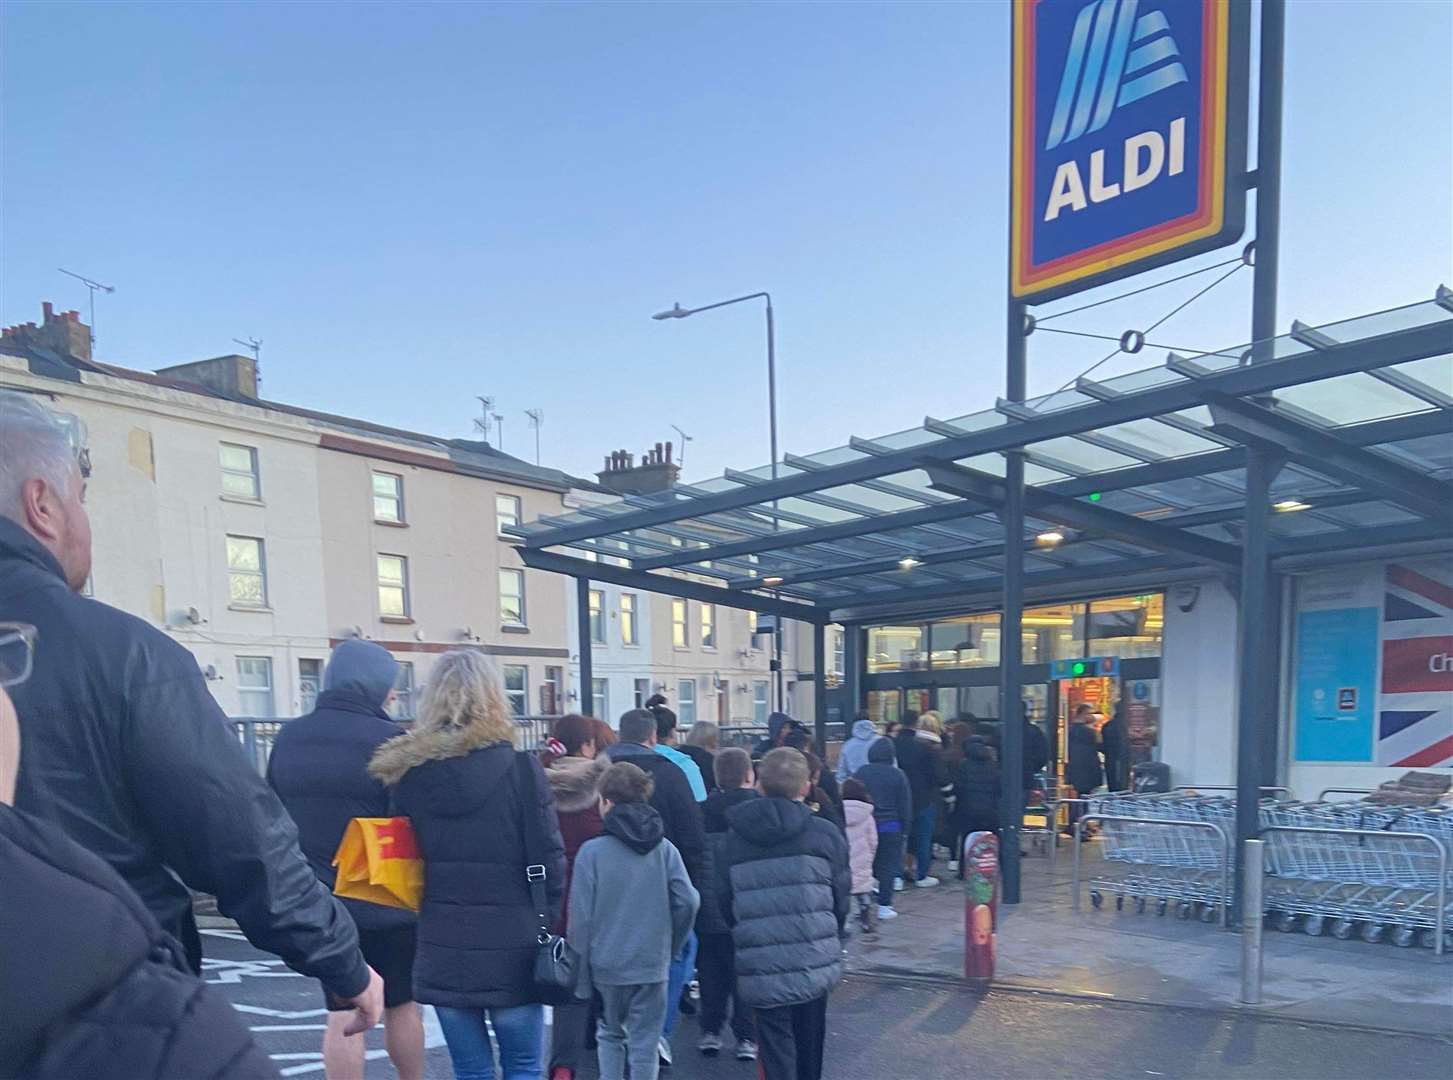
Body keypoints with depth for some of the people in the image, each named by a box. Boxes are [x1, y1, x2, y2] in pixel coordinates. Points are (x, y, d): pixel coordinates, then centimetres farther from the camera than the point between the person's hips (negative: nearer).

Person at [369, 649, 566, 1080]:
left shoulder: (408, 772, -2)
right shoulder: (520, 768, -11)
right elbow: (549, 859, -9)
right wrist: (547, 923, 5)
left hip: (443, 948, 3)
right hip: (511, 947, -3)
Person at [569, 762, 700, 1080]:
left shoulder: (592, 851, -10)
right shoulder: (665, 849, -3)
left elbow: (581, 915, -9)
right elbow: (688, 901, -7)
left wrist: (582, 965, 2)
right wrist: (671, 945, 8)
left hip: (607, 963, -1)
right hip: (653, 963, 1)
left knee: (610, 1032, 22)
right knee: (645, 1044, 10)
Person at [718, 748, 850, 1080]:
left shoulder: (735, 838, 1)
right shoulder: (826, 835, -3)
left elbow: (725, 904, 5)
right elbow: (842, 900, 2)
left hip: (762, 970, 0)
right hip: (815, 963, 1)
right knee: (809, 1050, 21)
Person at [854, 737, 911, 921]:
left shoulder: (861, 773, -1)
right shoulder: (897, 775, -5)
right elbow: (905, 804, -1)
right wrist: (905, 828, 6)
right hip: (891, 827, -2)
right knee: (888, 865, 4)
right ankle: (884, 906, 4)